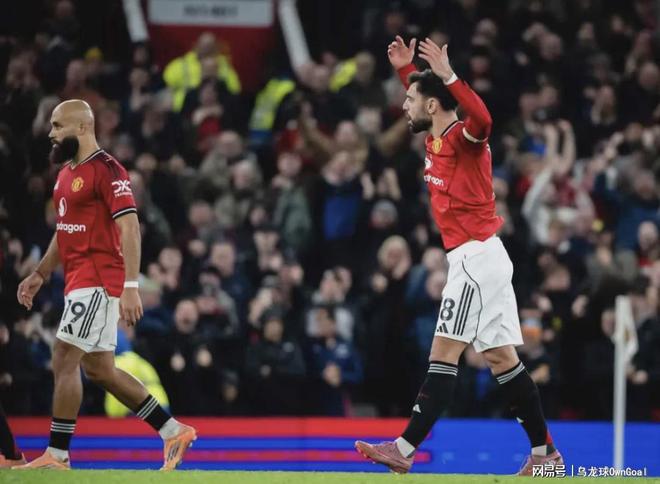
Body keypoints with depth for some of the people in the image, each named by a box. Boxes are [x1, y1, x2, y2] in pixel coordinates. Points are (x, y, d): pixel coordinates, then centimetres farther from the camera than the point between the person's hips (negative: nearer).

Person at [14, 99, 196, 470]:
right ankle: (174, 432, 18)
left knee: (65, 361, -10)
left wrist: (131, 286, -25)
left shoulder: (107, 171, -13)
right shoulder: (68, 172, 16)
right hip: (80, 281, 10)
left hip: (97, 282, -10)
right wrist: (40, 275, 23)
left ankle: (57, 455, -6)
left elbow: (130, 229, -19)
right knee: (99, 369, 12)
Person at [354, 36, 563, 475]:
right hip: (479, 258, 10)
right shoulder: (436, 139, 14)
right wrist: (406, 70, 27)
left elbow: (481, 118, -38)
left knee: (444, 354, -11)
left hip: (475, 257, -10)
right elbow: (426, 98, 37)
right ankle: (544, 451, 9)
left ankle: (405, 450, -14)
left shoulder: (464, 138, -12)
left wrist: (448, 76, -43)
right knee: (501, 357, 8)